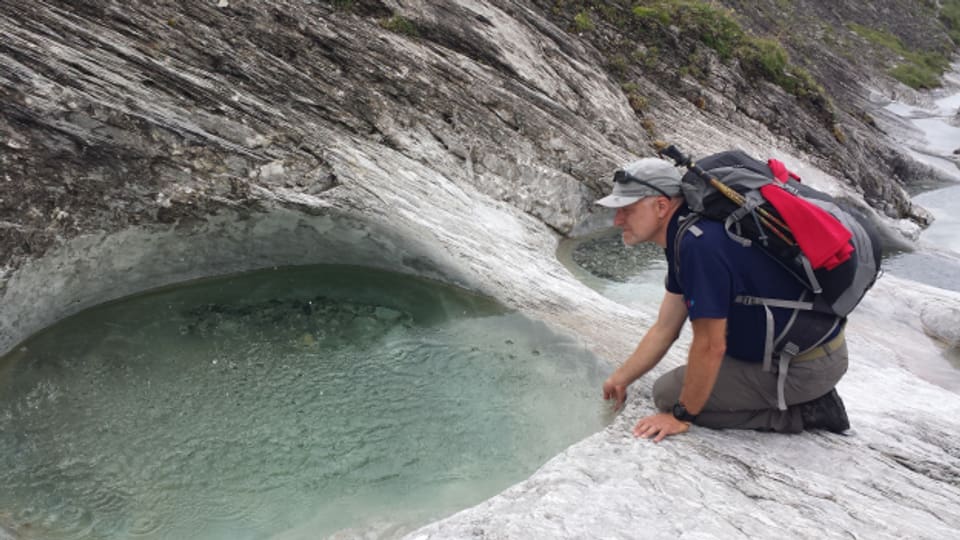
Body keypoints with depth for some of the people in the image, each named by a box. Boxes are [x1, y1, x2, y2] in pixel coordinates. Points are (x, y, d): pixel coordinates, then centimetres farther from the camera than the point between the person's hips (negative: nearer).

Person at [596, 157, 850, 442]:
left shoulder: (699, 245, -26)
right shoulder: (683, 237, 5)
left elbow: (710, 346, -21)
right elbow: (664, 329, 12)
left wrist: (681, 415, -10)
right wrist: (620, 379, 17)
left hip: (806, 369, -10)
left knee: (668, 392, -6)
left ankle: (801, 413, -3)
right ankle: (809, 397, 16)